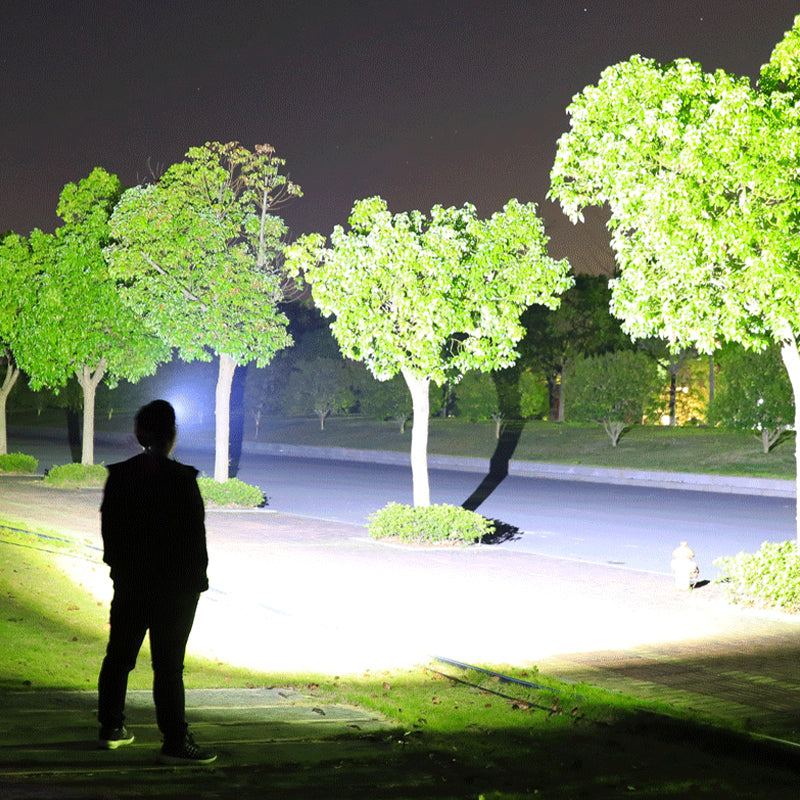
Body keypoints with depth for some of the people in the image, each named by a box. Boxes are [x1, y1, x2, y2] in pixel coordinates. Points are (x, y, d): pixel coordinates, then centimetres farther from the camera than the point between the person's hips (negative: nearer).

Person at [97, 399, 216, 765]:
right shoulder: (181, 479, -16)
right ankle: (175, 742, 1)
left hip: (129, 583, 5)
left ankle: (111, 727, 28)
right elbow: (194, 534, -12)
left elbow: (109, 529, 7)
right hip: (175, 584, -5)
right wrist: (198, 577, -2)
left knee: (119, 655, 18)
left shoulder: (119, 475, 0)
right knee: (168, 664, -2)